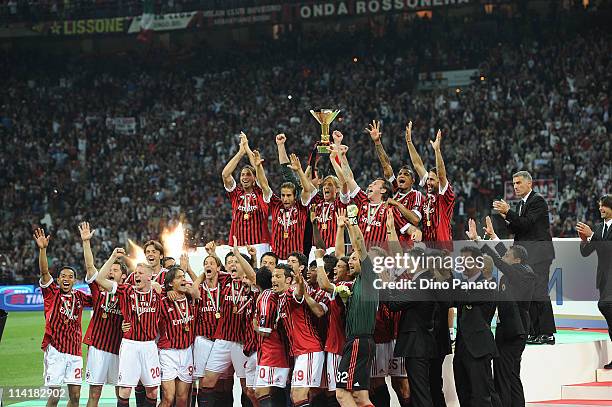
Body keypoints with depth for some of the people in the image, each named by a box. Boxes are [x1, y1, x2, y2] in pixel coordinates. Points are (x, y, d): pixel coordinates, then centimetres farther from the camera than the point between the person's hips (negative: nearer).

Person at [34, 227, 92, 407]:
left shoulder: (79, 296, 13)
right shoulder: (52, 292, 2)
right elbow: (44, 272, -11)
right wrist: (42, 249, -26)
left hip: (75, 351, 4)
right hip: (55, 349, -4)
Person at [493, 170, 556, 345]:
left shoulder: (538, 200, -8)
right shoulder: (521, 203, 20)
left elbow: (526, 224, -18)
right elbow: (517, 229, 17)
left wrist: (508, 212, -20)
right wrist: (506, 217, 1)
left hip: (538, 253, -9)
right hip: (525, 255, 9)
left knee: (539, 292, -11)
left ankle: (547, 333, -10)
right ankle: (534, 333, 8)